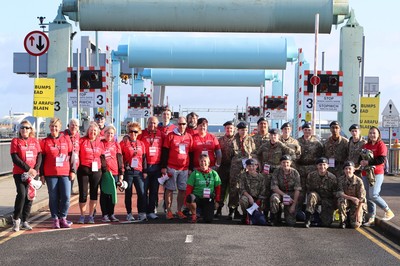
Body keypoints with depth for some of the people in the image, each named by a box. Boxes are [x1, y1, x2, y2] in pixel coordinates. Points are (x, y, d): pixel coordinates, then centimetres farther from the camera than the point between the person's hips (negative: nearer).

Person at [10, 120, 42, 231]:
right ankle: (16, 219, -4)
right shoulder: (15, 141, 2)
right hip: (19, 173, -3)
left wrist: (35, 170, -10)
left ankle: (25, 221, 12)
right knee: (21, 194, -18)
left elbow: (39, 156, 5)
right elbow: (15, 159, -8)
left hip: (33, 174, 3)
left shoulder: (35, 141, 11)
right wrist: (28, 169, -15)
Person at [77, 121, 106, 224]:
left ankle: (91, 216, 15)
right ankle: (82, 216, 12)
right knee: (83, 193, -1)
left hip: (96, 171, 3)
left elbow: (102, 158, 16)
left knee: (94, 193, 6)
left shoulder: (100, 143, 11)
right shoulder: (82, 141, 0)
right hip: (84, 170, -3)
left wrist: (104, 169, 12)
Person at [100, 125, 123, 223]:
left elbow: (120, 159, 11)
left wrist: (121, 173, 7)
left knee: (112, 193, 6)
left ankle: (111, 214, 13)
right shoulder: (100, 143, 4)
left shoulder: (116, 144, 11)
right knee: (104, 194, 1)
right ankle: (105, 215, 5)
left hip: (114, 172, 2)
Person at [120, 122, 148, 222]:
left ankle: (142, 213, -6)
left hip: (138, 172, 2)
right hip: (128, 172, -2)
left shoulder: (141, 144, 13)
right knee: (128, 194, 5)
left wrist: (145, 171, 10)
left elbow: (144, 158, 15)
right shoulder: (123, 143, 3)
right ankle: (129, 214, 12)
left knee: (142, 193, -8)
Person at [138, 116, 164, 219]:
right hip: (144, 166, -2)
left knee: (154, 190, 5)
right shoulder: (142, 134, 1)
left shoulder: (161, 135, 8)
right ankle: (144, 211, 6)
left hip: (156, 167, 2)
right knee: (144, 190, 0)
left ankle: (151, 211, 11)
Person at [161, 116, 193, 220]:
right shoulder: (170, 136, -1)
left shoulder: (189, 137, 10)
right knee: (170, 189, 0)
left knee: (182, 190, 5)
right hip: (172, 168, -4)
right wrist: (164, 167, -5)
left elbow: (191, 153, 15)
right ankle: (169, 211, 5)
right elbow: (165, 152, -1)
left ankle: (179, 211, 14)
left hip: (184, 169, 4)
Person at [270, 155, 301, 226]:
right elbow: (274, 187, -13)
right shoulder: (276, 172, -8)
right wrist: (285, 195, -26)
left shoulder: (295, 173, -8)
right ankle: (275, 219, -15)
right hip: (280, 193, 0)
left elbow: (297, 190, -10)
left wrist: (294, 205, -18)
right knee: (274, 198, -39)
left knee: (291, 223, -12)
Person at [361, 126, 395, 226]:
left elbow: (382, 159, -16)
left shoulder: (381, 145, -6)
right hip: (365, 174, 7)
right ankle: (371, 218, 14)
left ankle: (388, 212, 1)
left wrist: (368, 162, -18)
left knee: (373, 195, -16)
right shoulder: (366, 145, 14)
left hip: (377, 173, -7)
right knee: (368, 197, 7)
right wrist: (361, 162, -2)